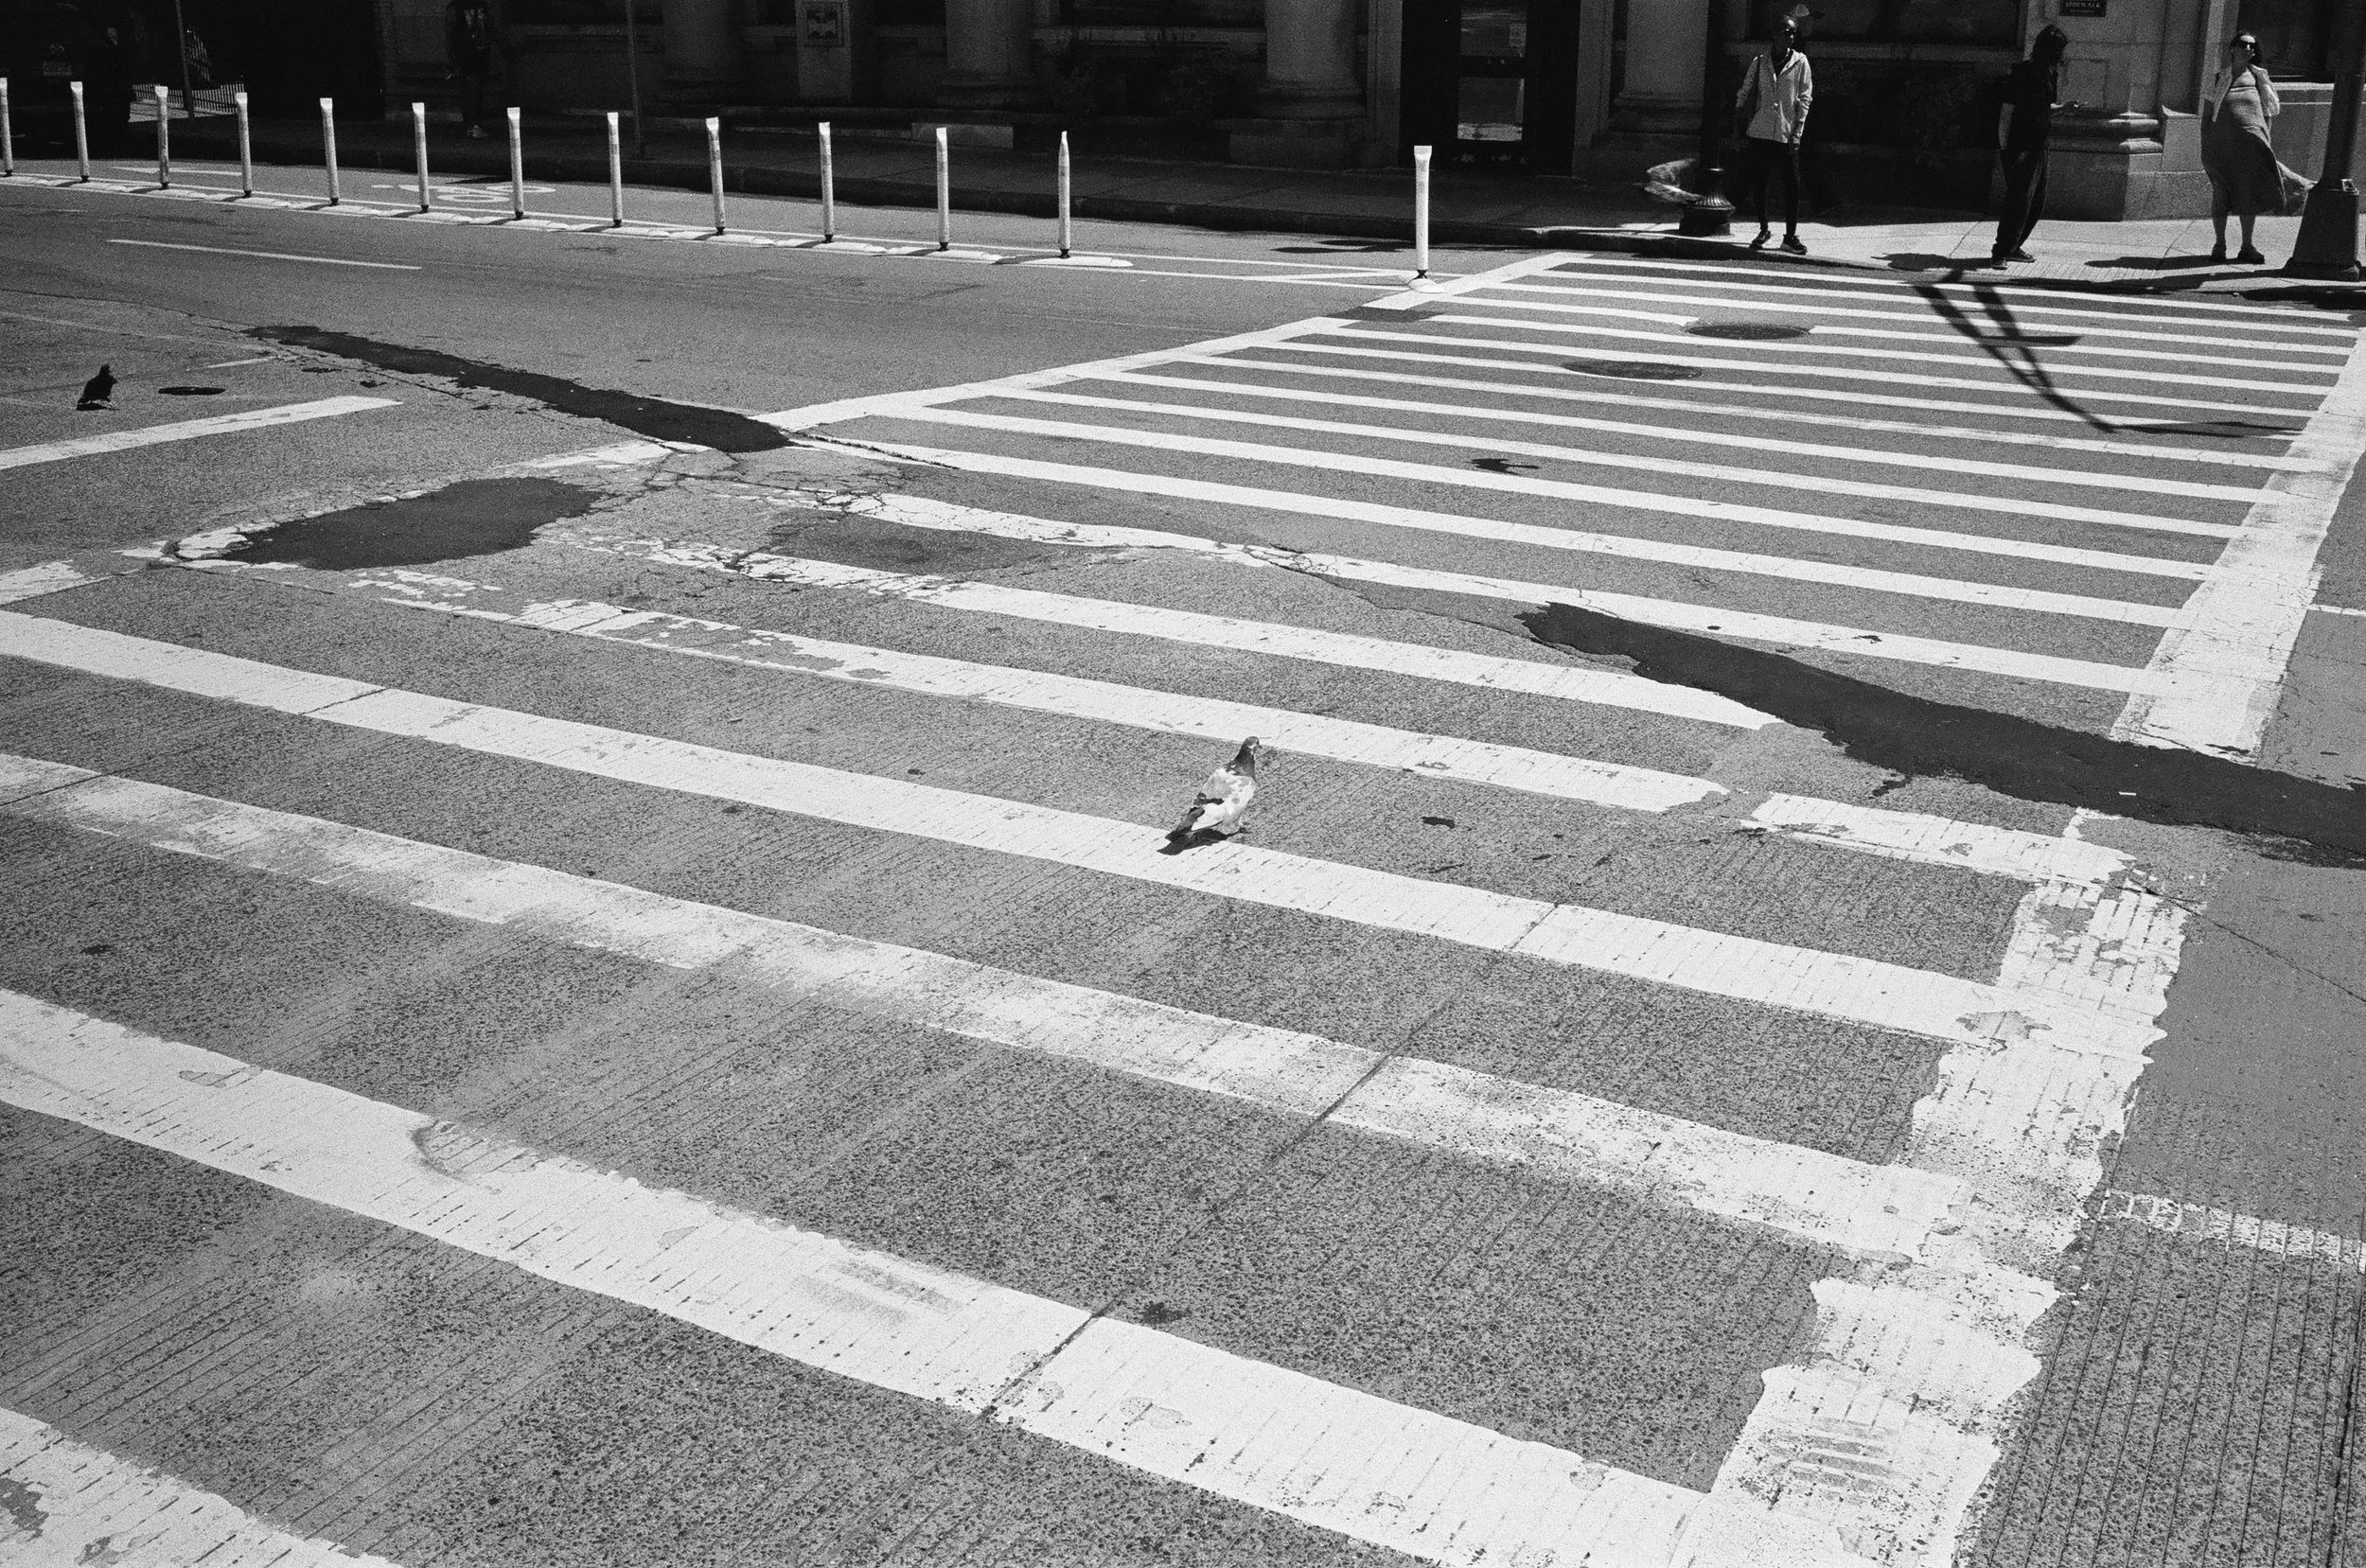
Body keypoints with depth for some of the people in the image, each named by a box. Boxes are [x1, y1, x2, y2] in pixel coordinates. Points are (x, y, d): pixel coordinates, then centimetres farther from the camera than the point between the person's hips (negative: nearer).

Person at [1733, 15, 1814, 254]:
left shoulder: (1800, 62, 2)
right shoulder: (1759, 62, 4)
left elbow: (1805, 98, 0)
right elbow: (1744, 95, 10)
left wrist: (1797, 133, -7)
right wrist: (1741, 131, 5)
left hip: (1786, 134, -1)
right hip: (1759, 132, 1)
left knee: (1792, 185, -4)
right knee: (1757, 182, 5)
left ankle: (1790, 236, 4)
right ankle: (1763, 230, 21)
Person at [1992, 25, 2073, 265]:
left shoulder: (2048, 73, 12)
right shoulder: (2023, 73, -14)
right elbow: (2007, 113, -14)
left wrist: (2063, 107, 9)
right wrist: (2004, 148, -18)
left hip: (2038, 148, 9)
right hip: (2020, 149, -9)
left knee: (2037, 203, 12)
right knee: (2019, 202, -10)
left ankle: (2013, 247, 23)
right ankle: (2001, 252, -3)